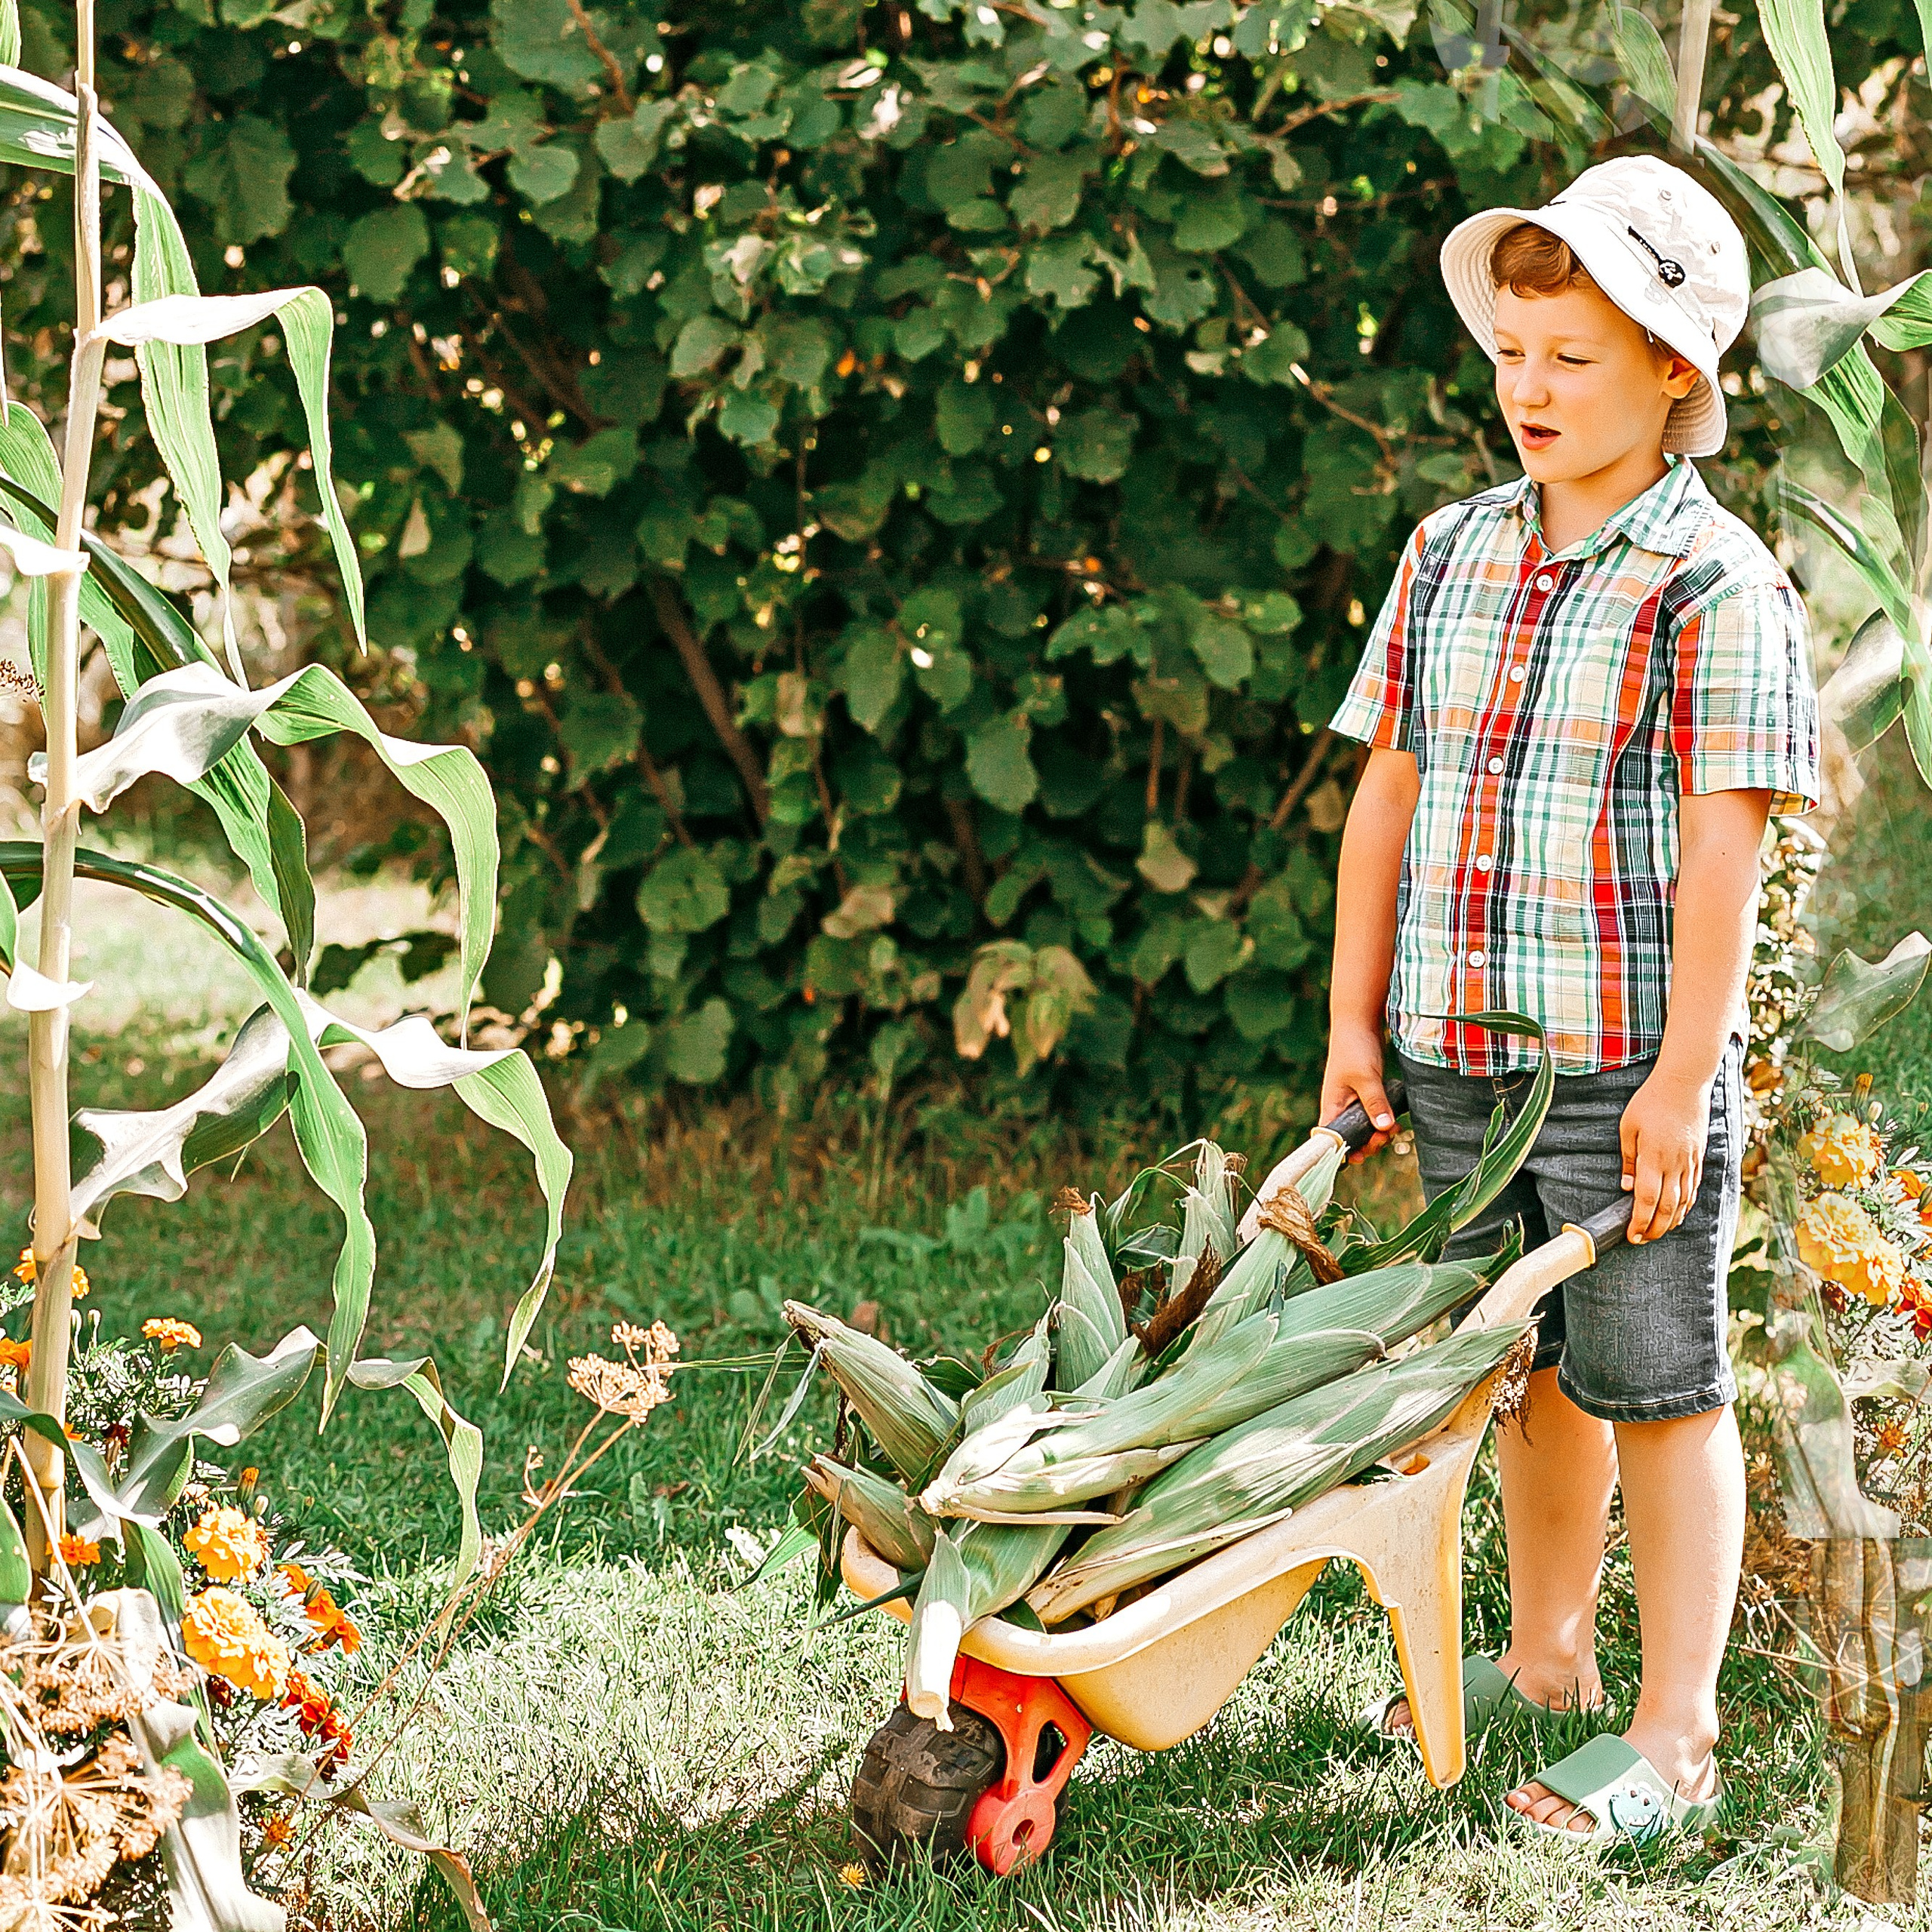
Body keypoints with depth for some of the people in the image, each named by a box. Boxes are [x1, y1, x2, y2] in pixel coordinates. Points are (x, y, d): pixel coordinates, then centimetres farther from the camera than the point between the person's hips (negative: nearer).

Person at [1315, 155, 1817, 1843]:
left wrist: (1683, 1078, -15)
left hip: (1626, 1065, -6)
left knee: (1657, 1384, 1)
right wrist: (1355, 1024, 10)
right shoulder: (1450, 554, 9)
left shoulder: (1713, 585, -9)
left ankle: (1676, 1738, 9)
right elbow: (1387, 796, 13)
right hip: (1460, 1061, 6)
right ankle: (1548, 1657, 34)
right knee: (1532, 1360, 18)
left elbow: (1723, 850, -12)